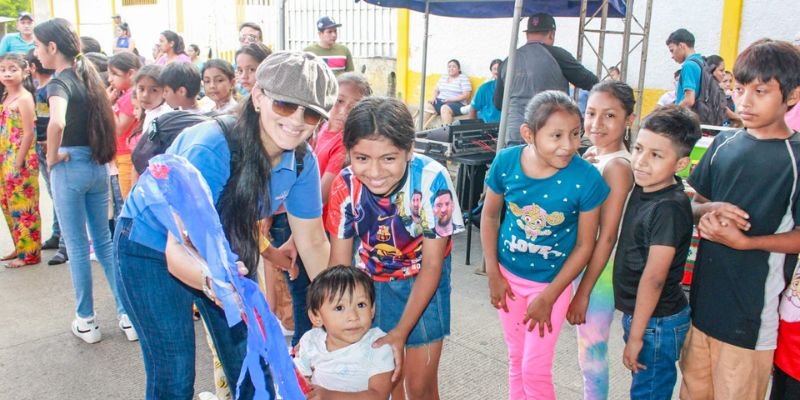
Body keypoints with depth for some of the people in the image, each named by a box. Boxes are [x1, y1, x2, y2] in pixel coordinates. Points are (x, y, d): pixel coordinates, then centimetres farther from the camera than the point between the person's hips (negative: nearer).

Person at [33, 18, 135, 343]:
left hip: (70, 167, -7)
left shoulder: (59, 83, -15)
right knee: (104, 242, 13)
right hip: (98, 165, 7)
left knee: (77, 247, 6)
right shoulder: (88, 76, 9)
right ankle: (127, 313, 15)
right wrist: (99, 153, 13)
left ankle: (86, 321, 18)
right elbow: (105, 119, 19)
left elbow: (57, 123, -34)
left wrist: (52, 157, -18)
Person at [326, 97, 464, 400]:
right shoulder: (345, 187, -23)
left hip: (424, 278, -2)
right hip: (373, 278, 2)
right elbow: (339, 264, -12)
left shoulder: (432, 179, -31)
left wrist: (400, 332, -25)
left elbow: (432, 265, -21)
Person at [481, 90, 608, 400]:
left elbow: (585, 244, -13)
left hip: (551, 281, -2)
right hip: (509, 276, 3)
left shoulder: (586, 178, -24)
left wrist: (549, 297, -11)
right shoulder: (506, 162, -17)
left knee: (535, 370, 4)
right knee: (516, 360, 19)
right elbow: (490, 215, -1)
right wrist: (493, 274, -2)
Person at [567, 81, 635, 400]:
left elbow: (607, 237, -20)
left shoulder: (618, 166, -19)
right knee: (587, 353, 21)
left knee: (592, 356, 6)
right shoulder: (591, 155, 5)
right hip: (579, 263, 8)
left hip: (598, 271, -8)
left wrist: (583, 293, -17)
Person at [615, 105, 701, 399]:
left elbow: (653, 278, -23)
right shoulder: (644, 188, -2)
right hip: (638, 312, 8)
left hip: (657, 322, -8)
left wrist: (636, 336, -17)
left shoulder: (669, 208, -24)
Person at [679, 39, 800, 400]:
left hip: (752, 306, -5)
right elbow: (694, 203, 12)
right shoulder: (724, 143, 4)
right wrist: (709, 211, -9)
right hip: (704, 293, 5)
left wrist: (745, 241, -21)